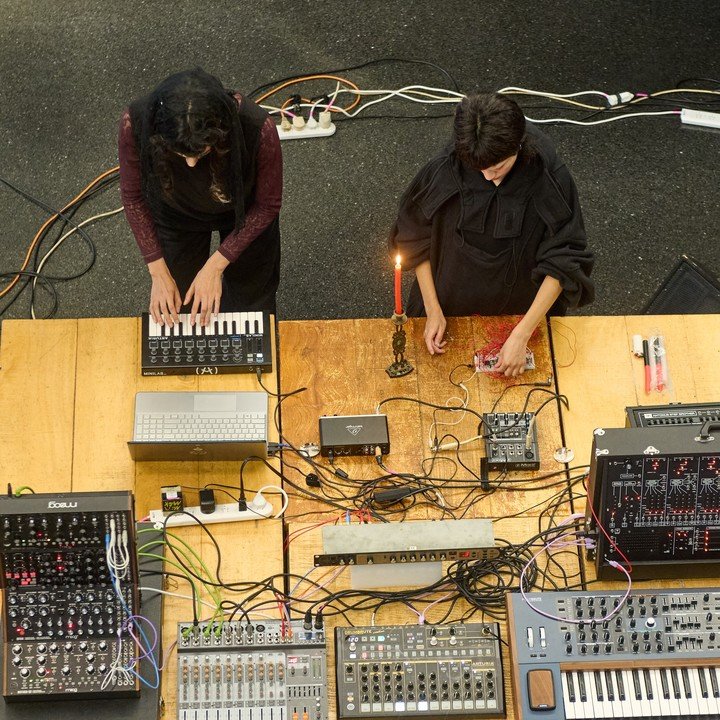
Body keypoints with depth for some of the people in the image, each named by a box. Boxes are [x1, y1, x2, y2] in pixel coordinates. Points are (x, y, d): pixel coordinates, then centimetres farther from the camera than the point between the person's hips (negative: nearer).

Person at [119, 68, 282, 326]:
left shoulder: (257, 128, -42)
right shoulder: (136, 124, -38)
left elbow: (267, 205, -21)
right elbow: (133, 197, -17)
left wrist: (215, 265, -21)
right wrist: (158, 272, -16)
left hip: (245, 212, -1)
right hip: (175, 216, 1)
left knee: (250, 295, 23)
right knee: (177, 305, 22)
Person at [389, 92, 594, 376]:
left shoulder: (550, 179, -26)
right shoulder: (443, 171, -24)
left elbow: (561, 263, -22)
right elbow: (416, 240, -9)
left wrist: (521, 335, -28)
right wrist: (433, 309, -13)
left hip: (524, 310, 0)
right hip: (452, 309, 0)